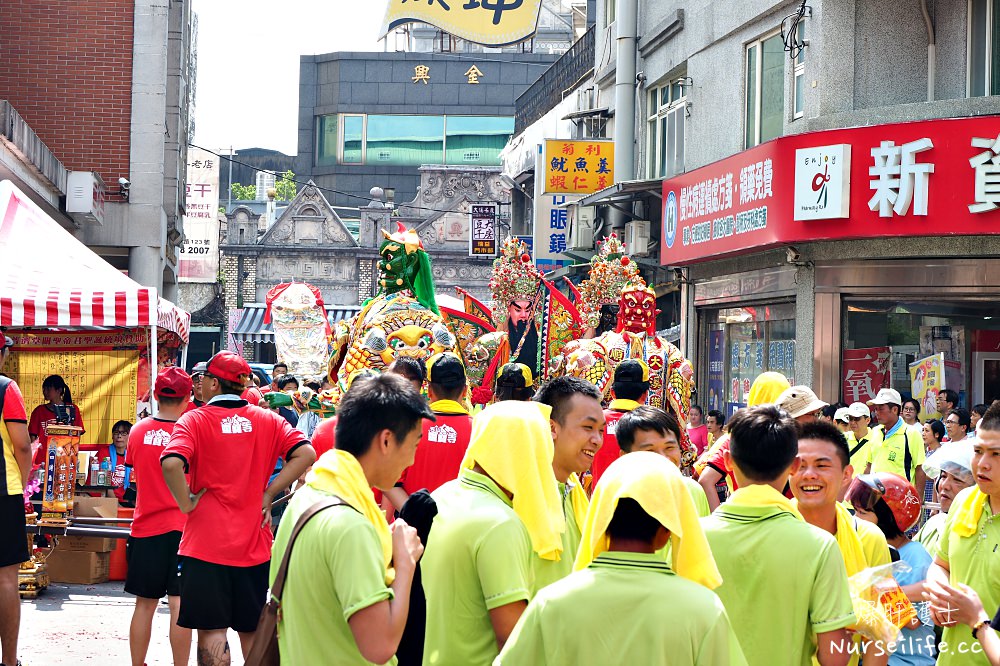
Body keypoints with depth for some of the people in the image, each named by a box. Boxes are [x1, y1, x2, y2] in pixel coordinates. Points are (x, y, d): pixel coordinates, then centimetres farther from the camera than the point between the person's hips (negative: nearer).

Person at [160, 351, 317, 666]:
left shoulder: (195, 420, -5)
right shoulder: (267, 419, 5)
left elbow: (171, 463, -23)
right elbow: (305, 453, -6)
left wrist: (187, 504, -9)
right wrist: (269, 493, -2)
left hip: (206, 544, -4)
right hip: (254, 543, 4)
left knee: (211, 630, 1)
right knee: (252, 630, 14)